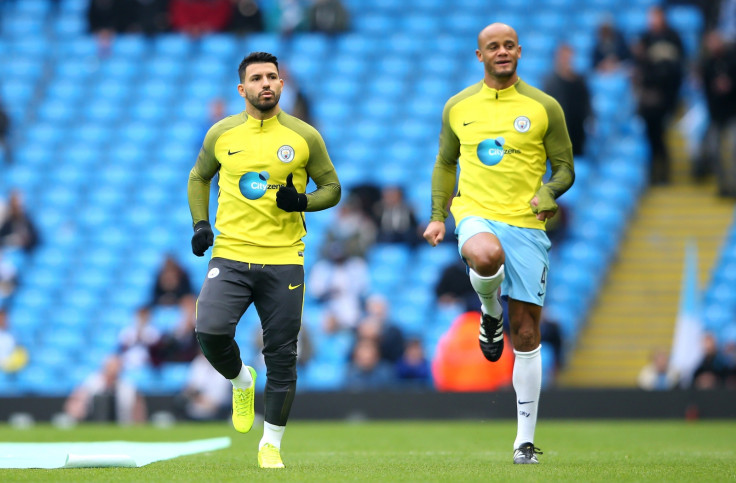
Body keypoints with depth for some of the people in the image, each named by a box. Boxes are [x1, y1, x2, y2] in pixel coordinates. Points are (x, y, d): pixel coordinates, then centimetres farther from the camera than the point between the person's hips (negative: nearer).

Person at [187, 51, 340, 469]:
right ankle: (241, 380, 13)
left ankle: (271, 445, 14)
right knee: (210, 331, -21)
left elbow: (332, 188, 9)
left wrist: (301, 201, -12)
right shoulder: (222, 134, 5)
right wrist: (201, 223, 6)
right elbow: (199, 178, 21)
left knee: (282, 357, 0)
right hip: (230, 254, 0)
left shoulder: (305, 137, 2)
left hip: (284, 260, 0)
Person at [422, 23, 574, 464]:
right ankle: (490, 311, -3)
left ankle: (525, 440, 9)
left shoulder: (544, 108, 3)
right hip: (476, 215, 0)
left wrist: (549, 192, -15)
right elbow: (445, 163, 22)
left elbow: (565, 169, 7)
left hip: (526, 224, 0)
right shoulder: (458, 107, 10)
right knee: (486, 256, -39)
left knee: (526, 334, 0)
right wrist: (437, 216, 9)